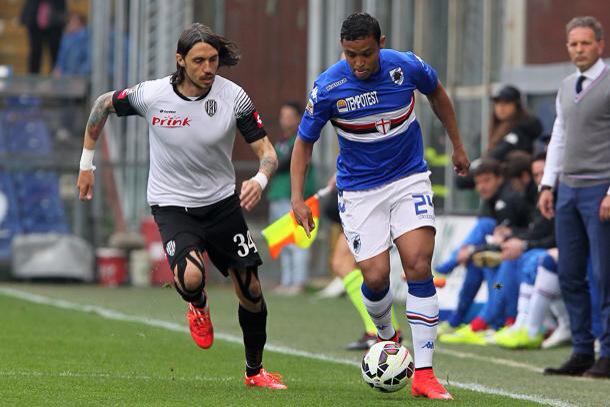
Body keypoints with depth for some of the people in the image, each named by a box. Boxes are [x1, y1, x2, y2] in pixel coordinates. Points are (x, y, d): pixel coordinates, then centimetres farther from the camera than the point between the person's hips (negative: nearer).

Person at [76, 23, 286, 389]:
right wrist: (87, 163, 8)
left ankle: (255, 370, 29)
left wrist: (260, 180, -33)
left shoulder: (234, 97, -14)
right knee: (190, 278, -28)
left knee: (251, 290, 4)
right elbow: (103, 105, 4)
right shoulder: (152, 95, -16)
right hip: (172, 204, -2)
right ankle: (198, 305, 12)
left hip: (222, 202, 2)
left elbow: (267, 151, -10)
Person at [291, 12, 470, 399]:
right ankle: (386, 336, 27)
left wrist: (458, 145, 17)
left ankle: (424, 374, -12)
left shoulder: (406, 66, -13)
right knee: (376, 277, -9)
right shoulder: (328, 87, -16)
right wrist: (297, 198, -9)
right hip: (359, 190, 0)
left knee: (419, 266, -15)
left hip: (409, 178, 0)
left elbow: (437, 92, 11)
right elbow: (305, 141, -1)